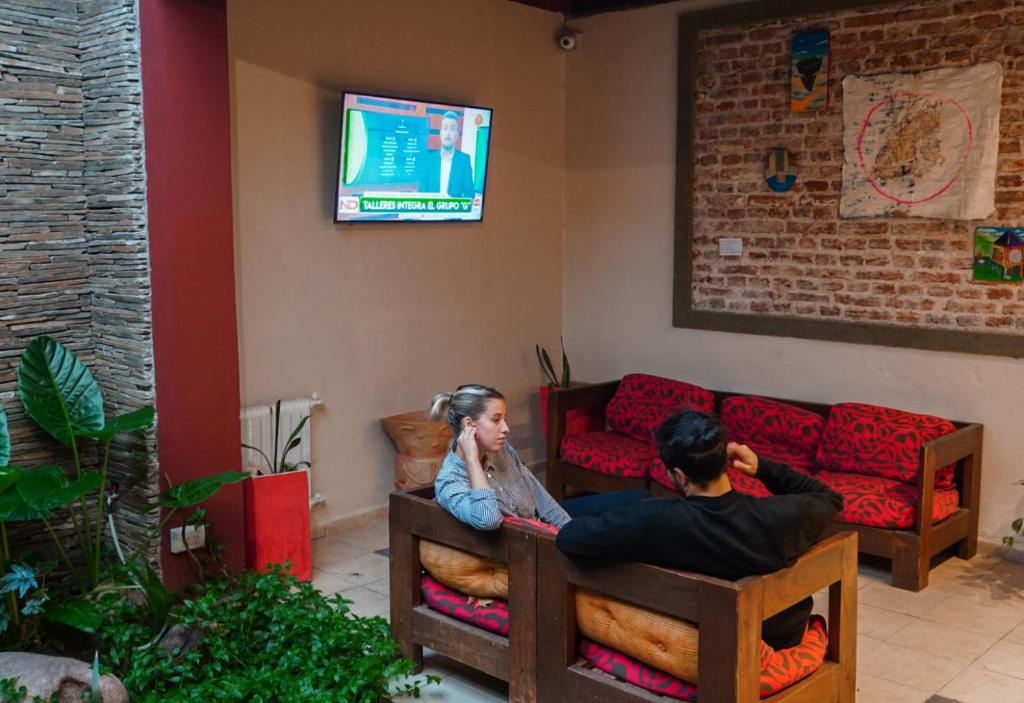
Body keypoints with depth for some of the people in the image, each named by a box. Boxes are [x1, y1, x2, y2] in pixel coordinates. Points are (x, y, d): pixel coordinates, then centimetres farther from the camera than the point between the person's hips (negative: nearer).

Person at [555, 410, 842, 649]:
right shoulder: (782, 516, -30)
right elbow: (830, 498, -7)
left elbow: (568, 538, -29)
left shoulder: (655, 520, -37)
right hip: (782, 638, 1)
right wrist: (762, 467, -15)